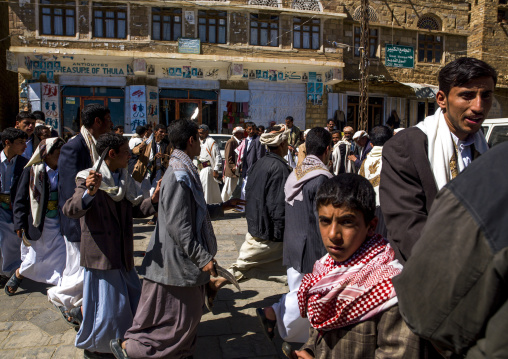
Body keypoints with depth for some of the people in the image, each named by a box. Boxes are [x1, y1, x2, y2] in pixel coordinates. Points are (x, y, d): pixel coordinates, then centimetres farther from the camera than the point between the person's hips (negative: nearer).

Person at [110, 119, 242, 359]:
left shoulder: (183, 172, 11)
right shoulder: (179, 176, -22)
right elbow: (178, 226, -26)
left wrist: (221, 207, 25)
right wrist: (203, 258, -23)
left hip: (185, 260, 10)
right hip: (177, 261, -10)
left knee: (190, 313, 19)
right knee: (178, 320, 3)